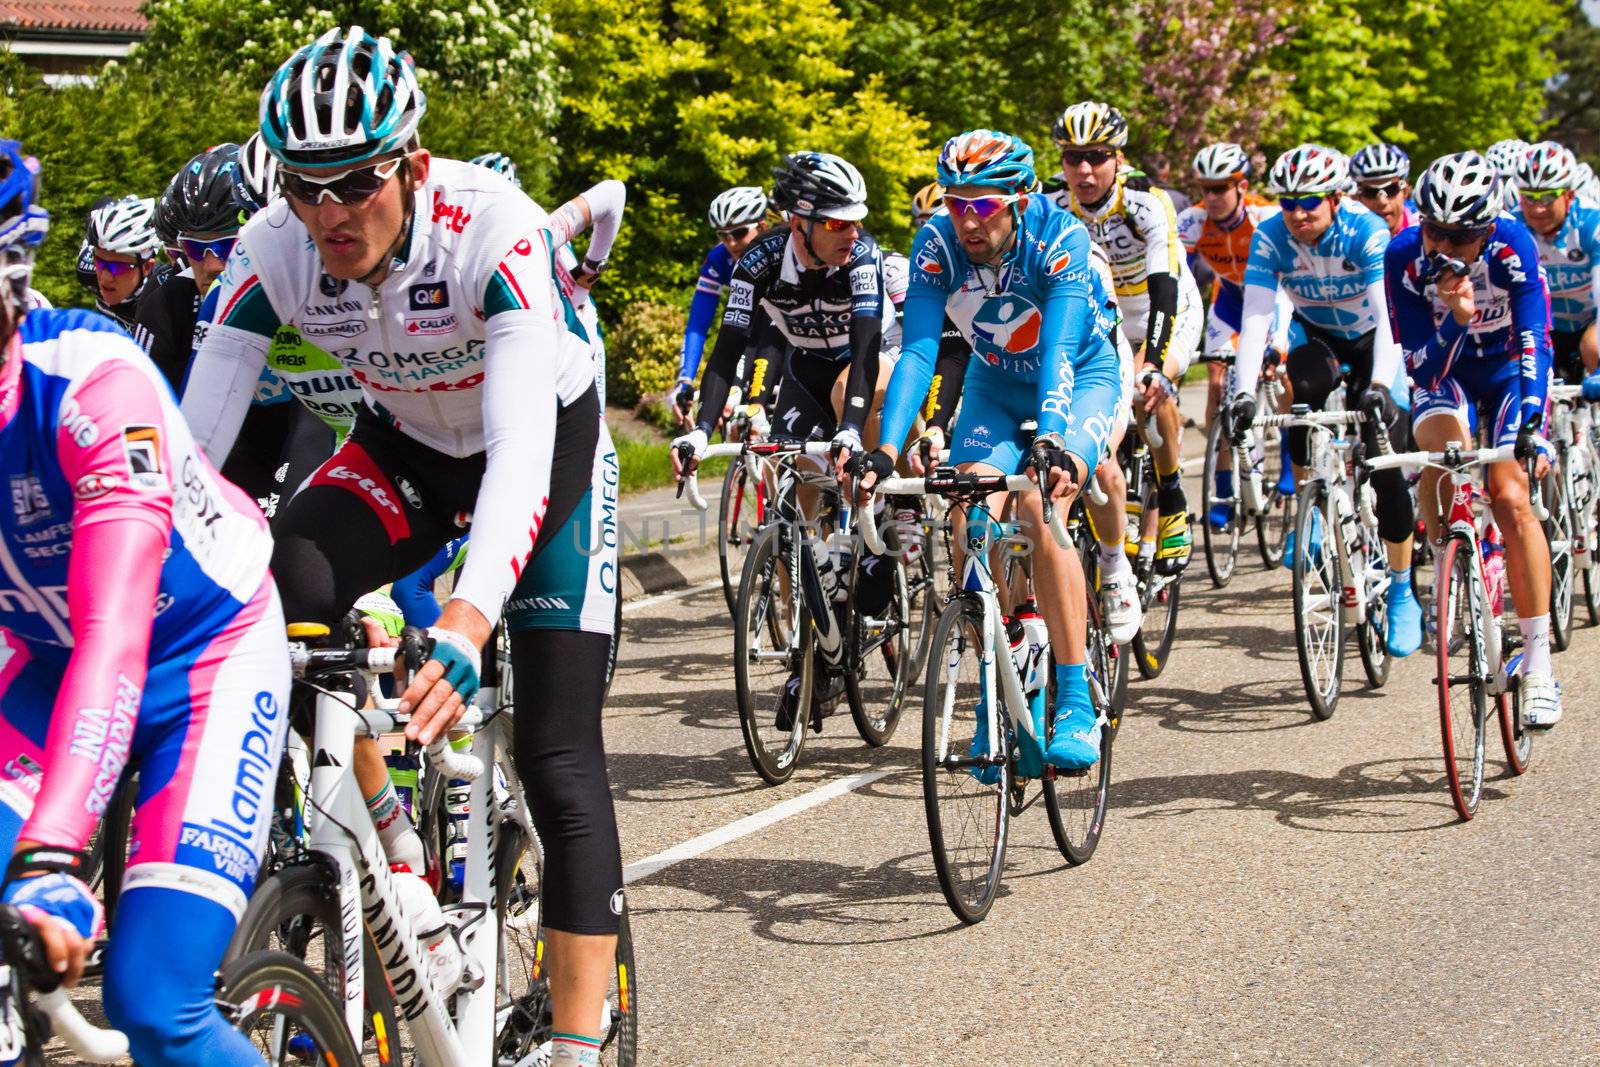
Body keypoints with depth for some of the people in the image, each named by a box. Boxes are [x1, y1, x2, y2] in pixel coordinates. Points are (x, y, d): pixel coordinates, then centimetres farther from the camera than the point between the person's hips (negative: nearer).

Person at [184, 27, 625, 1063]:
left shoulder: (495, 229, -36)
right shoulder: (274, 250, -23)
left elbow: (523, 450, -45)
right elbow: (193, 443, -24)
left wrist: (465, 627, -59)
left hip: (552, 445, -3)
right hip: (407, 446, 3)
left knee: (558, 761, -11)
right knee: (281, 592, -28)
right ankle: (382, 834, -7)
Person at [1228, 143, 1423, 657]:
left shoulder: (1366, 234, -30)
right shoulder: (1270, 238, -22)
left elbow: (1388, 317, -38)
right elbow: (1255, 318, -30)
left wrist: (1380, 385, -53)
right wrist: (1245, 391, -43)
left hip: (1373, 342, -2)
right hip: (1317, 336, 2)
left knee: (1385, 467, -13)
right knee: (1304, 387, -34)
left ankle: (1401, 595, 2)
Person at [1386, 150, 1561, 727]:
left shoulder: (1512, 246, -28)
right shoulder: (1405, 257, -25)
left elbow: (1534, 343, -31)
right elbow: (1422, 367, -24)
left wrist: (1531, 428, -44)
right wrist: (1456, 320, -44)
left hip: (1507, 370, -1)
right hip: (1443, 373, 1)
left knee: (1509, 496, -19)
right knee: (1442, 450, -33)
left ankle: (1538, 661, -13)